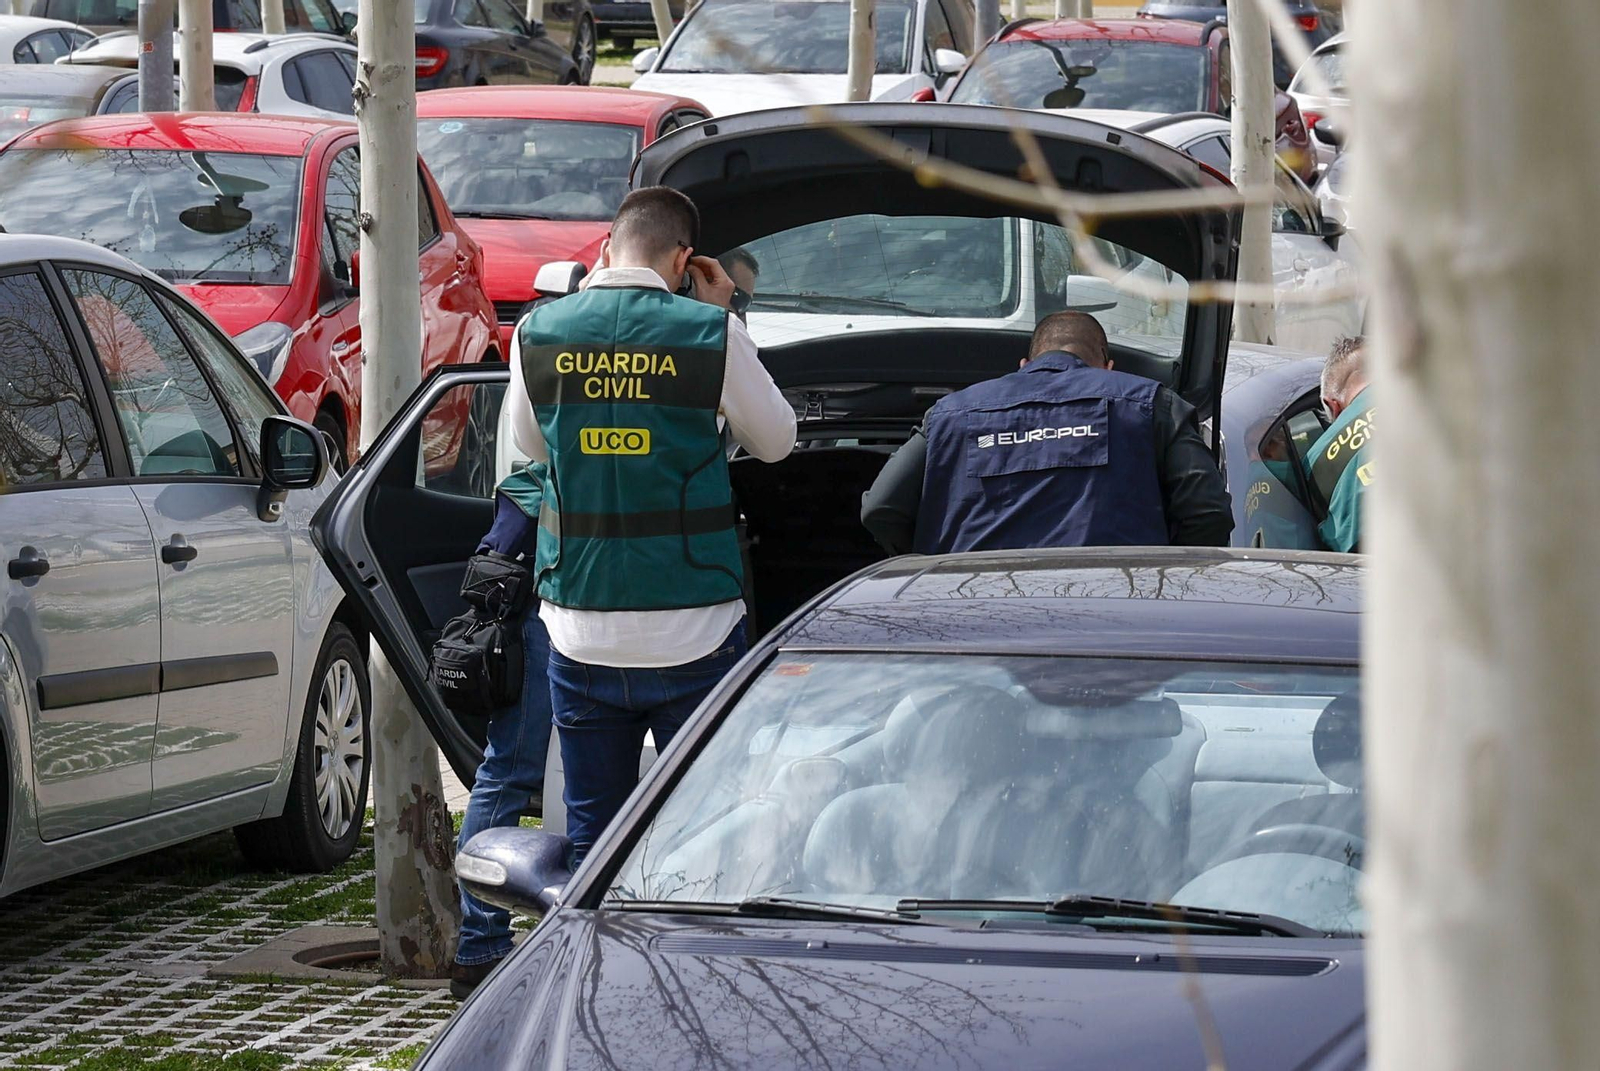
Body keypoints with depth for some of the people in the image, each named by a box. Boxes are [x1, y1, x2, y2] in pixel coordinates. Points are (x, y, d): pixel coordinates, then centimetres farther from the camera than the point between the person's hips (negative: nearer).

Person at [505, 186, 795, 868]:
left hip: (581, 637, 3)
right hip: (691, 633, -2)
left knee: (591, 838, 10)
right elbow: (775, 442, 8)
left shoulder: (539, 333, 0)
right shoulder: (709, 333, -8)